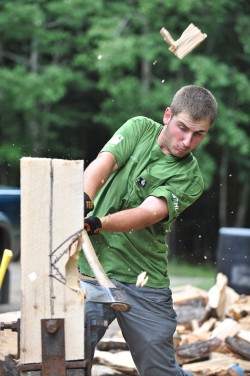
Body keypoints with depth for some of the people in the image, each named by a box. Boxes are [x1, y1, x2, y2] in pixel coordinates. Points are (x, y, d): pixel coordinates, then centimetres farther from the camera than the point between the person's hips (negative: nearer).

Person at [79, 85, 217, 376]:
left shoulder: (190, 179, -2)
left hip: (145, 282, -1)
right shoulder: (140, 128, 5)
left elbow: (148, 213, -19)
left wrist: (98, 224, -37)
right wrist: (84, 201, -34)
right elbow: (103, 164, -12)